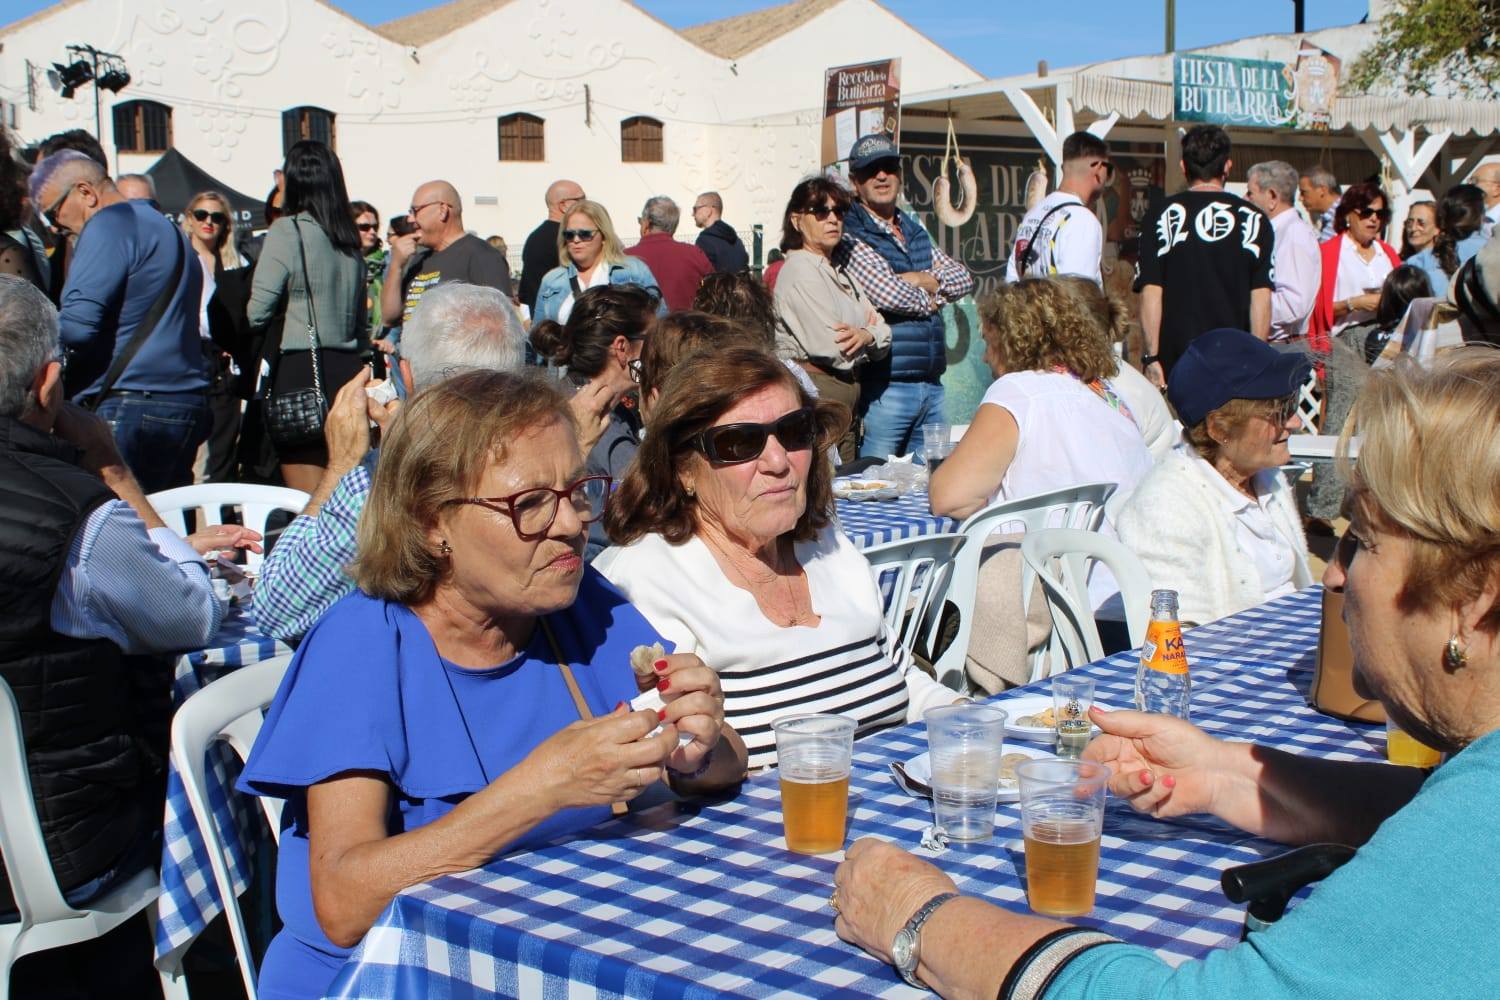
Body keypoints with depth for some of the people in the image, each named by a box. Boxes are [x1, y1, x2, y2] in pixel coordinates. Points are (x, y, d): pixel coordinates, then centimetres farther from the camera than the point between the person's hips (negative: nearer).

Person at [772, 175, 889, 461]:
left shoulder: (841, 271, 18)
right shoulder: (799, 270, -11)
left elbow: (884, 335, 11)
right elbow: (834, 350, -19)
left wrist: (866, 335, -13)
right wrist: (866, 334, 1)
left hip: (846, 391, 9)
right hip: (816, 391, -9)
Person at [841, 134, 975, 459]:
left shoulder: (916, 231, 18)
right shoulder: (851, 236, -7)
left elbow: (964, 278, 12)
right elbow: (887, 295, -19)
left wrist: (924, 279, -7)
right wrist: (931, 298, 0)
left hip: (932, 384, 7)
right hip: (885, 386, -7)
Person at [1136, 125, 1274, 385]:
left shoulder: (1160, 218, 0)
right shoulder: (1253, 220, 2)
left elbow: (1150, 293, -4)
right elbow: (1261, 298, 0)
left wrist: (1151, 357, -2)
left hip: (1175, 363, 0)